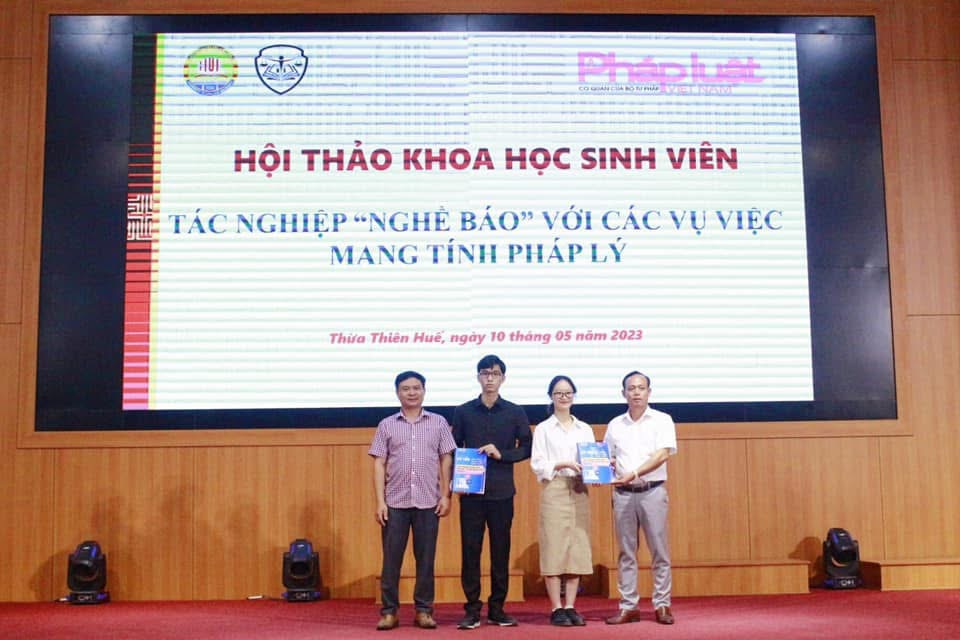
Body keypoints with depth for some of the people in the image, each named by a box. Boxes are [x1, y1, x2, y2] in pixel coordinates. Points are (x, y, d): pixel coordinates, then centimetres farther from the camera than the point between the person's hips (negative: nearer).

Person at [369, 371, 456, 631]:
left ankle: (424, 610, 15)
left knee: (426, 558, 5)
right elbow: (379, 464, 3)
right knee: (391, 558, 2)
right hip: (395, 502, 0)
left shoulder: (438, 423, 7)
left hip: (428, 502, 0)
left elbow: (446, 460, 6)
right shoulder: (387, 425, 6)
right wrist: (380, 501, -4)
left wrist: (445, 496, -1)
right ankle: (389, 611, 10)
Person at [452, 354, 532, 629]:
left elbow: (526, 447, 4)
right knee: (470, 549, 1)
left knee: (501, 550, 5)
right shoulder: (463, 412, 5)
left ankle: (497, 608, 15)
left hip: (502, 492, 0)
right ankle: (472, 609, 9)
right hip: (471, 492, 0)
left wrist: (501, 454, -11)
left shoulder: (514, 412, 5)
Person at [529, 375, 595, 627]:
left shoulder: (585, 429, 15)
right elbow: (537, 464, -4)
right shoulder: (543, 429, 4)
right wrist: (563, 465, -16)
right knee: (554, 549, -5)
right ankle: (556, 609, 2)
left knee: (578, 549, 2)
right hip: (554, 491, -3)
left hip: (579, 492, 4)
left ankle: (570, 607, 9)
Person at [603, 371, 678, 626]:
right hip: (622, 493, 3)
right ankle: (628, 607, 11)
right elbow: (607, 457, 16)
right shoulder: (615, 425, 11)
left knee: (659, 550, 0)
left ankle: (662, 605, 8)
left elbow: (663, 454, -11)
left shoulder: (662, 420, 1)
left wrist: (634, 474, -21)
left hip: (652, 491, -3)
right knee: (626, 551, 6)